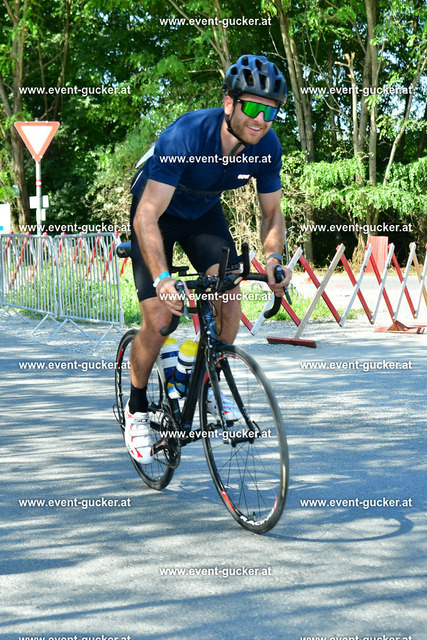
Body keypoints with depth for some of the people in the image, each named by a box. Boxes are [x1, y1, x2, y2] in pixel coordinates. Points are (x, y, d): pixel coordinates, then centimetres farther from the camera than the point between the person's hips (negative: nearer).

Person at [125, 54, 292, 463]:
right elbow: (147, 218, -39)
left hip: (204, 213, 4)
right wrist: (162, 279, -52)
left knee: (230, 298, -18)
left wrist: (274, 257, -27)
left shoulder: (267, 146, -22)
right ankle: (137, 409, 11)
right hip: (157, 213, -4)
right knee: (158, 320, -13)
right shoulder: (185, 137, -37)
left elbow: (271, 213, -7)